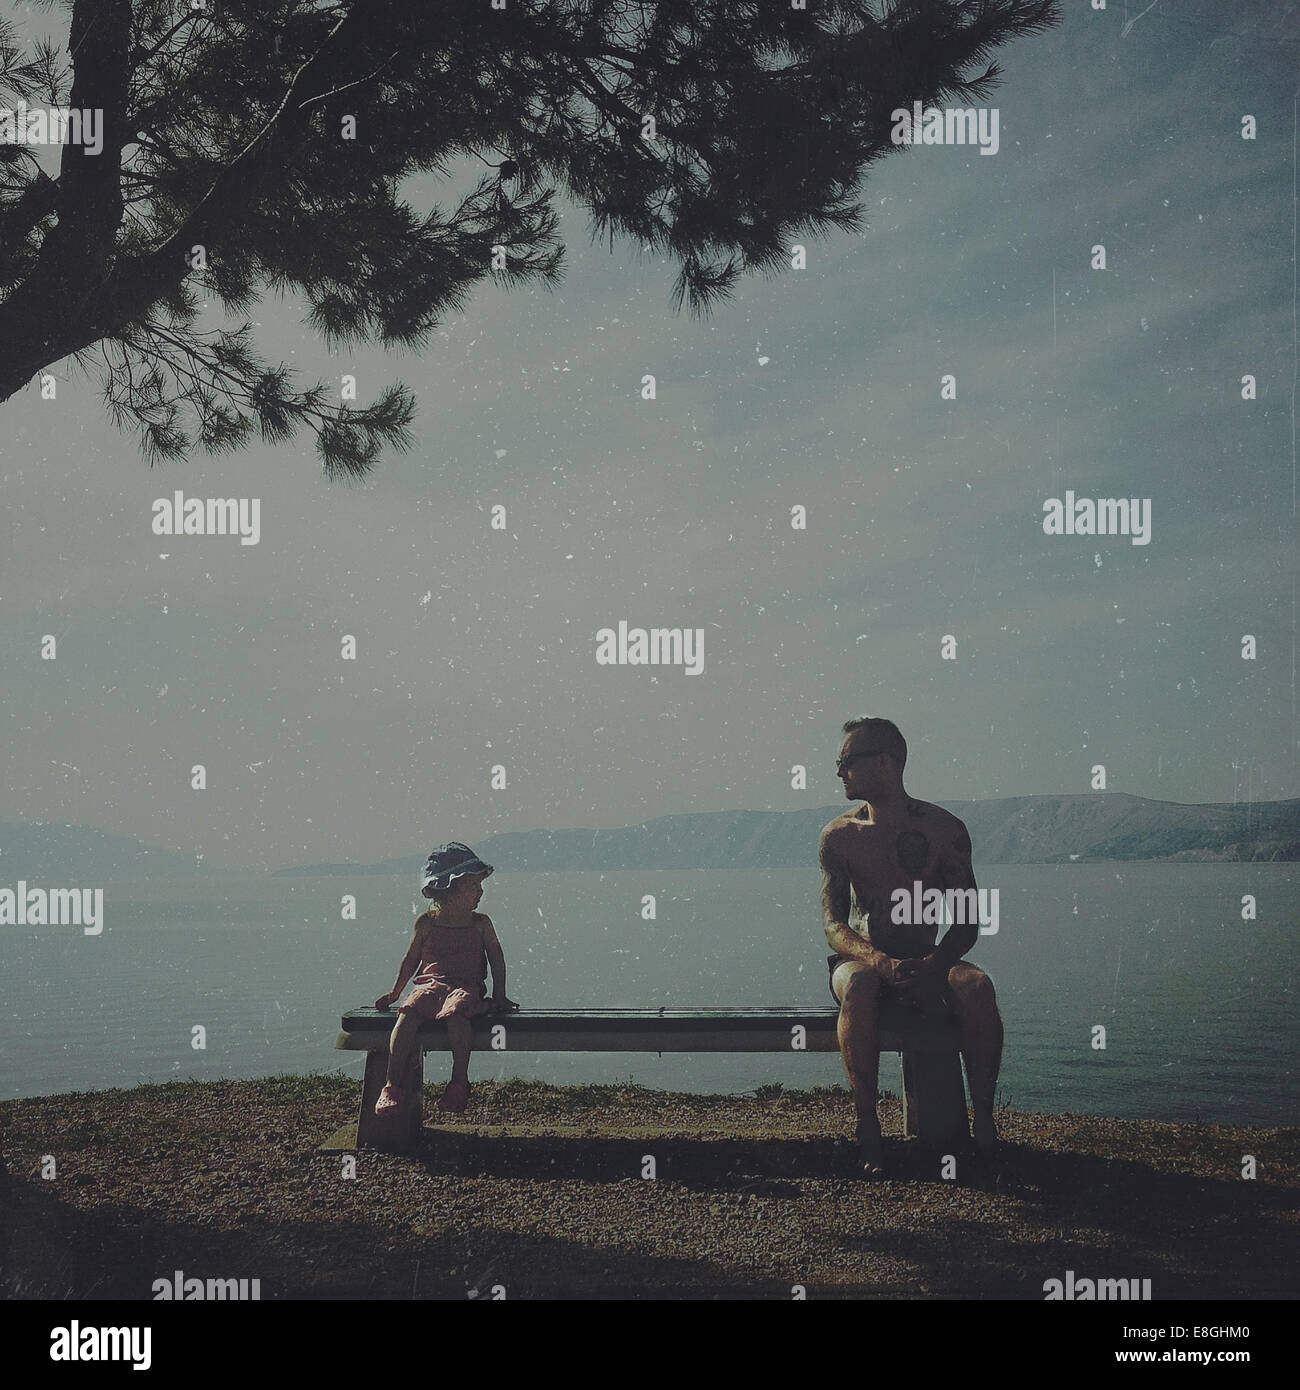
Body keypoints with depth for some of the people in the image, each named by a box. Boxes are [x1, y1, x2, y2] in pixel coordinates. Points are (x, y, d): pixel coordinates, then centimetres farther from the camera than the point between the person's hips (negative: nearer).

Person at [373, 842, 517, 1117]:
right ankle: (391, 1085, -34)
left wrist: (499, 996, 8)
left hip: (466, 986, -1)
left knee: (455, 1012, -38)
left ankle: (459, 1082, -31)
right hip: (430, 984, 1)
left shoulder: (481, 924, 10)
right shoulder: (426, 923, 10)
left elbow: (496, 958, 16)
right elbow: (411, 959, 20)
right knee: (408, 1013, -32)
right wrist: (394, 992, 21)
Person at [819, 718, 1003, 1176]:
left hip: (926, 963, 0)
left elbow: (966, 921, -1)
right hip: (864, 959, 0)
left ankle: (984, 1121, -27)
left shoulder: (944, 829, 1)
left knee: (977, 986, -32)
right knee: (858, 986, -37)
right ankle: (867, 1130, -34)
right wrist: (883, 963, -26)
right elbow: (834, 927, -4)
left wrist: (935, 963, -23)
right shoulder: (840, 836, 3)